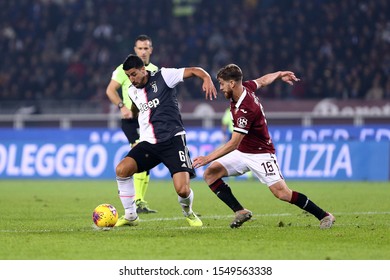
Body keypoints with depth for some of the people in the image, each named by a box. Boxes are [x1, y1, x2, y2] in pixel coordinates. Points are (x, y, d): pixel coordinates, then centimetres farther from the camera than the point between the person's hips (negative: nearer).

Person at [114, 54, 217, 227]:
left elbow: (194, 70, -11)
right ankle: (130, 216, -3)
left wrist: (207, 78, -29)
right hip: (148, 142, 5)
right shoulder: (132, 91, 12)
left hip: (173, 140, -5)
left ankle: (188, 213, 20)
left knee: (183, 190, -17)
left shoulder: (163, 77, -5)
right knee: (121, 169, -20)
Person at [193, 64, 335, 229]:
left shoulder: (246, 109, -30)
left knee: (282, 193, -15)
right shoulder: (244, 87, -5)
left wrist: (208, 158, -33)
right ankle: (240, 212, -8)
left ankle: (324, 216, 0)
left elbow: (233, 144, -31)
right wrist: (279, 74, 35)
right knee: (210, 174, -8)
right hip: (241, 153, 9)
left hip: (260, 154, -9)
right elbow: (262, 81, 16)